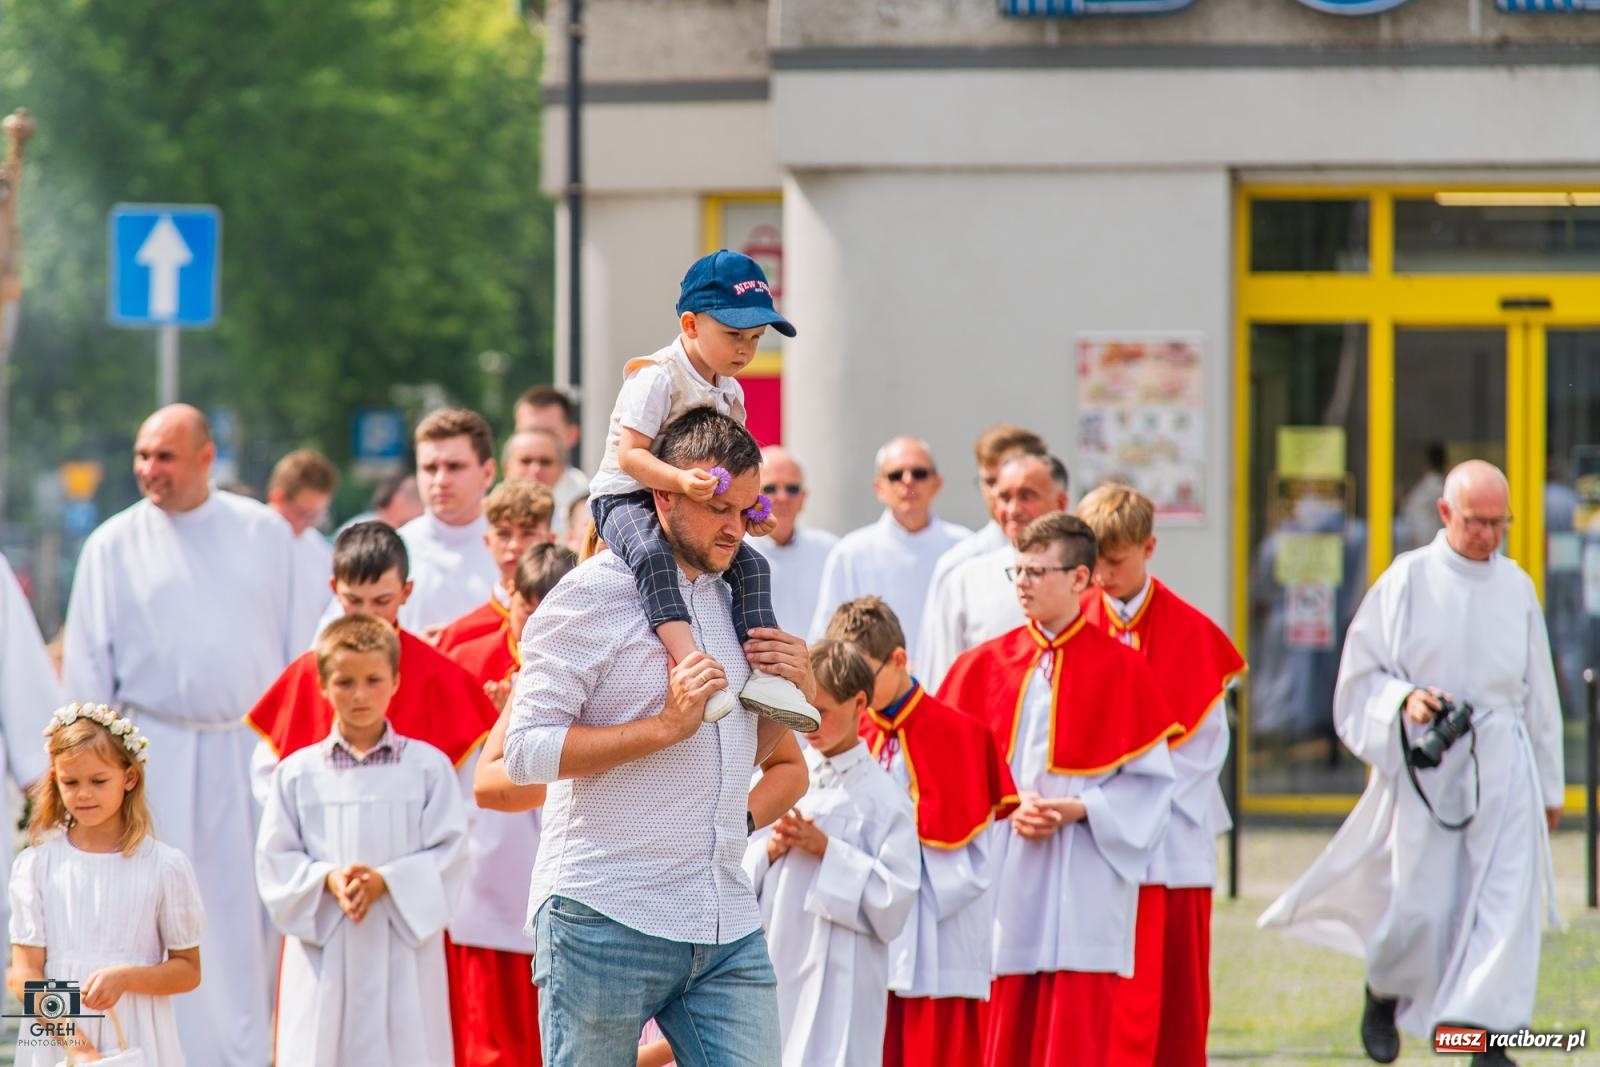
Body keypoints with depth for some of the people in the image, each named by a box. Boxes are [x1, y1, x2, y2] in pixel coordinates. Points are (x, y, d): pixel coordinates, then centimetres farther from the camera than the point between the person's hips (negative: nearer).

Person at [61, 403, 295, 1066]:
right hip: (157, 759, -1)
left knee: (251, 918, 2)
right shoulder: (113, 546, 3)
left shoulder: (265, 533, 6)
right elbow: (87, 673, 5)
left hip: (252, 755, 1)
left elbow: (299, 650, 8)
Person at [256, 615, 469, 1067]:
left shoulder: (427, 766, 3)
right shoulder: (297, 772, 7)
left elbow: (449, 854, -2)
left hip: (403, 952, -1)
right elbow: (275, 860, 4)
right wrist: (328, 879, -14)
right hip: (324, 952, 1)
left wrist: (386, 880, -16)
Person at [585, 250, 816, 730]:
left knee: (750, 564, -6)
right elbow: (629, 455, -25)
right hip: (626, 496, -8)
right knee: (652, 555, -37)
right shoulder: (658, 378, -17)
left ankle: (763, 671, -5)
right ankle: (690, 662, -51)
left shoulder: (730, 392, 9)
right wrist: (680, 480, -40)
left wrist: (751, 508, -1)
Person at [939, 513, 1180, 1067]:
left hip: (1082, 890, -3)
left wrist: (1079, 809, -14)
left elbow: (1149, 782, 0)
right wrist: (1006, 810, -9)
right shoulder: (985, 666, 8)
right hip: (1004, 888, 3)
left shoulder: (1120, 668, 0)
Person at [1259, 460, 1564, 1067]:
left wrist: (1549, 785, 15)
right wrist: (1404, 699, -20)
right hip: (1425, 764, -2)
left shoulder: (1516, 587, 7)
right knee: (1419, 903, 1)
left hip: (1503, 766, 2)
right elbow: (1362, 676, 1)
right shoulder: (1407, 581, -2)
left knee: (1506, 899, -10)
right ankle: (1384, 989, 31)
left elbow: (1538, 693, 13)